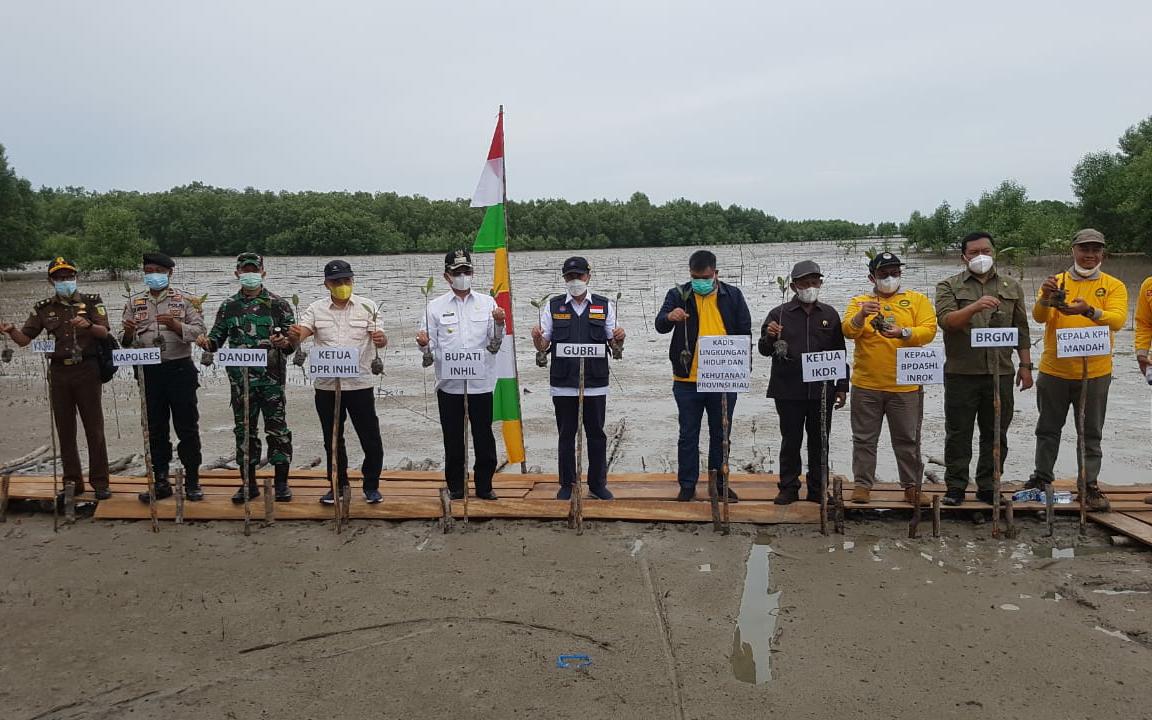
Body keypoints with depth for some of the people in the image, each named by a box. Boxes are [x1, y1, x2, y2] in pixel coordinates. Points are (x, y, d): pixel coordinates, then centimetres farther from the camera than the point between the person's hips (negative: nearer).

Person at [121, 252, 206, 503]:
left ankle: (192, 481, 9)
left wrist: (175, 324, -21)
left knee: (187, 427, 0)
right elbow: (125, 341, 10)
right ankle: (160, 482, 18)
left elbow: (198, 330, -5)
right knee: (155, 429, 9)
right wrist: (128, 334, -13)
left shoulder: (184, 299, 3)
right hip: (149, 372, 3)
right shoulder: (134, 302, 11)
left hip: (180, 369, -3)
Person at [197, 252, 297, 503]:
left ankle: (281, 482, 11)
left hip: (271, 378, -3)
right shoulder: (228, 306, 11)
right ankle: (249, 482, 19)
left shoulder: (278, 304, 1)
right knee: (244, 430, 9)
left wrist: (285, 343, -24)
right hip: (240, 379, 3)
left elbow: (293, 337, -2)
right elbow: (217, 337, 12)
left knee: (277, 428, 0)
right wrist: (207, 342, -10)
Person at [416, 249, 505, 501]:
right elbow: (431, 350, 5)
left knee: (484, 438, 5)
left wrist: (499, 324, -14)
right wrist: (424, 345, -17)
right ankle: (455, 487, 20)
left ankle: (484, 486, 19)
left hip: (481, 383, 0)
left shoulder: (487, 303, 6)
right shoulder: (436, 306, 6)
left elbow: (494, 347, 2)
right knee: (453, 440, 8)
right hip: (449, 384, 0)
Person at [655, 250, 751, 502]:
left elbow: (744, 332, 8)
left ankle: (721, 483, 25)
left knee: (720, 434, 12)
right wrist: (669, 317, -35)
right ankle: (687, 484, 18)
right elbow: (660, 326, -11)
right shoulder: (678, 295, 1)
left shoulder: (732, 295, 5)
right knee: (688, 435, 7)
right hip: (687, 380, -1)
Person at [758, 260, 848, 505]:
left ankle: (817, 489, 19)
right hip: (788, 392, -2)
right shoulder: (779, 314, 3)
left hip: (822, 391, 2)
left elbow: (839, 353, 13)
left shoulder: (830, 314, 9)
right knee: (790, 441, 5)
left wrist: (842, 387, 9)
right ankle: (789, 488, 14)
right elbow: (764, 350, 2)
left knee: (819, 441, 9)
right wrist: (769, 338, -21)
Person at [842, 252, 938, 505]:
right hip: (866, 386, 0)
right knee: (864, 439, 7)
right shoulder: (859, 302, 8)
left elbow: (929, 329, -6)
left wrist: (903, 333, -23)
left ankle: (911, 484, 20)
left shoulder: (917, 300, 8)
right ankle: (862, 484, 16)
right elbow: (848, 331, -7)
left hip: (905, 386, 0)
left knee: (908, 439, 8)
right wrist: (861, 315, -26)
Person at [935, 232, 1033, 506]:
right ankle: (955, 486, 11)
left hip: (1001, 372, 3)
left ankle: (988, 487, 17)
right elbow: (945, 320, -13)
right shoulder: (949, 286, 4)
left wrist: (1025, 365, 9)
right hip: (961, 373, -3)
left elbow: (1021, 329, 15)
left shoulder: (1012, 287, 14)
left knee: (995, 434, 7)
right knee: (958, 433, 2)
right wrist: (974, 307, -28)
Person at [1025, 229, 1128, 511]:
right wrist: (1046, 298, -32)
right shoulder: (1056, 282, 2)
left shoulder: (1114, 286, -1)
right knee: (1048, 429, 13)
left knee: (1091, 433, 8)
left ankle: (1090, 484, 18)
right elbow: (1039, 317, -11)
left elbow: (1117, 321, -17)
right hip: (1053, 371, 1)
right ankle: (1042, 476, 25)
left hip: (1095, 373, -1)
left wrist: (1089, 310, -35)